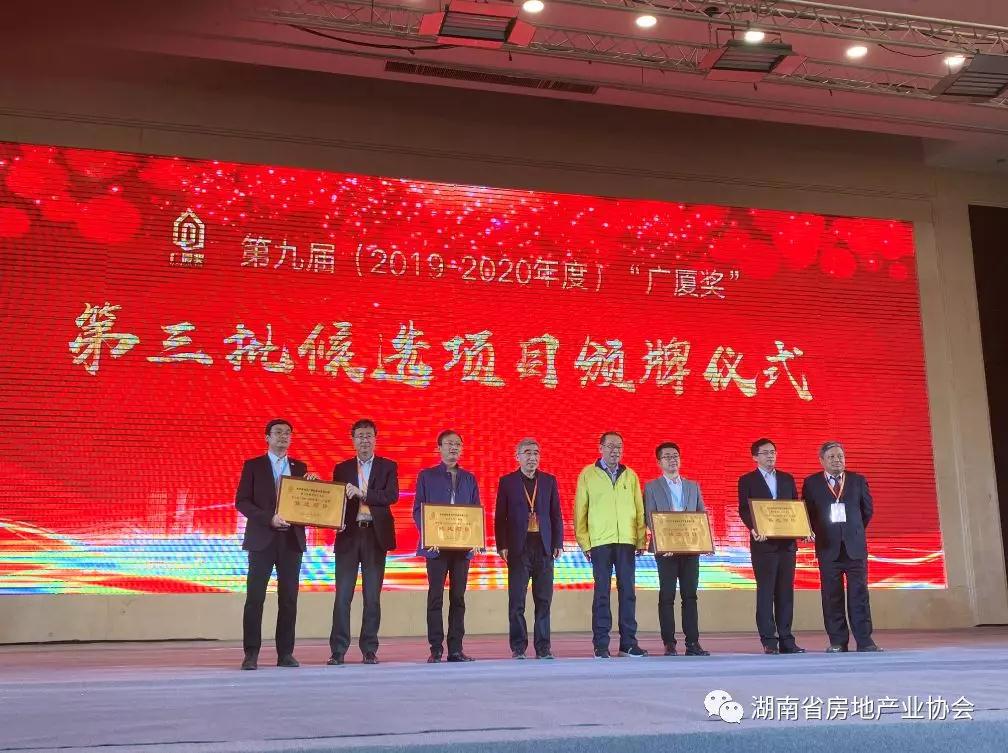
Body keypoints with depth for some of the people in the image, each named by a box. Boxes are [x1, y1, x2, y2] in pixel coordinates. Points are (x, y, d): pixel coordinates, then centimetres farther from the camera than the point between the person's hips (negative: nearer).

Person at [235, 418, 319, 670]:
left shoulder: (299, 467, 14)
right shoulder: (253, 466, 4)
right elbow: (241, 501, -3)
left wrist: (313, 483, -5)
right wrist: (269, 518, -16)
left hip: (292, 538, 3)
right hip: (262, 538, -3)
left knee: (289, 598, 3)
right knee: (255, 597, -4)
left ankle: (285, 653, 8)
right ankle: (251, 654, 1)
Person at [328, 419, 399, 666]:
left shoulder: (388, 467, 8)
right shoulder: (342, 469, 12)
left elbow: (392, 496, -7)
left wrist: (362, 493, -17)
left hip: (375, 535, -1)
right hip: (349, 535, 1)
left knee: (373, 596, 3)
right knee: (343, 595, -2)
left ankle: (369, 650, 9)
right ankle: (338, 651, 2)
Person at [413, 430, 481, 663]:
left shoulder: (469, 478, 14)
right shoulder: (427, 476, 6)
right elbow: (417, 510, 1)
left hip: (463, 545, 3)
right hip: (436, 545, -3)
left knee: (458, 598, 4)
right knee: (436, 597, -2)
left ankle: (456, 649, 8)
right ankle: (436, 650, 2)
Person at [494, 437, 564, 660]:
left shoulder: (549, 480, 11)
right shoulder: (507, 481, 5)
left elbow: (556, 514, 11)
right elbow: (500, 516, 3)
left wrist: (558, 543, 3)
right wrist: (502, 545, -6)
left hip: (544, 547, 2)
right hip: (518, 548, -2)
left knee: (544, 600, 3)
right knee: (517, 601, 0)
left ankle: (543, 647, 10)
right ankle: (518, 648, 8)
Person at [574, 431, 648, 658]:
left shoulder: (630, 475, 11)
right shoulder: (588, 474, 4)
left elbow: (639, 510, 11)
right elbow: (580, 511, 3)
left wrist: (641, 540, 4)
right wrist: (584, 542, -3)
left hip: (626, 541, 2)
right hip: (600, 542, -2)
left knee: (628, 591, 3)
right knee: (602, 592, 0)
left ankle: (628, 643, 10)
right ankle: (601, 644, 5)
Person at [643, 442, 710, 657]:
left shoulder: (693, 486, 16)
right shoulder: (652, 487, 5)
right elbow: (649, 518, -2)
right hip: (665, 548, -3)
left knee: (690, 595, 2)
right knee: (667, 597, -1)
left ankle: (692, 642, 5)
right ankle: (669, 644, 2)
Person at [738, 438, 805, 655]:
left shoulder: (787, 479, 15)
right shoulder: (747, 480, 3)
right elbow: (744, 510, -4)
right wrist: (754, 529, -22)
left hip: (787, 542, 4)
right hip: (763, 543, -4)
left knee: (786, 592, 5)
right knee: (765, 592, -2)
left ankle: (786, 639, 10)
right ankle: (769, 641, 0)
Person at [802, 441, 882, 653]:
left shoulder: (858, 481, 8)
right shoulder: (811, 483, 5)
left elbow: (867, 510, 16)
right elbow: (807, 512, 9)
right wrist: (819, 533, 2)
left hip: (855, 546, 1)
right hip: (828, 548, -1)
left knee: (859, 594, -1)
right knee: (832, 597, 1)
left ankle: (864, 641, 3)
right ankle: (837, 642, 6)